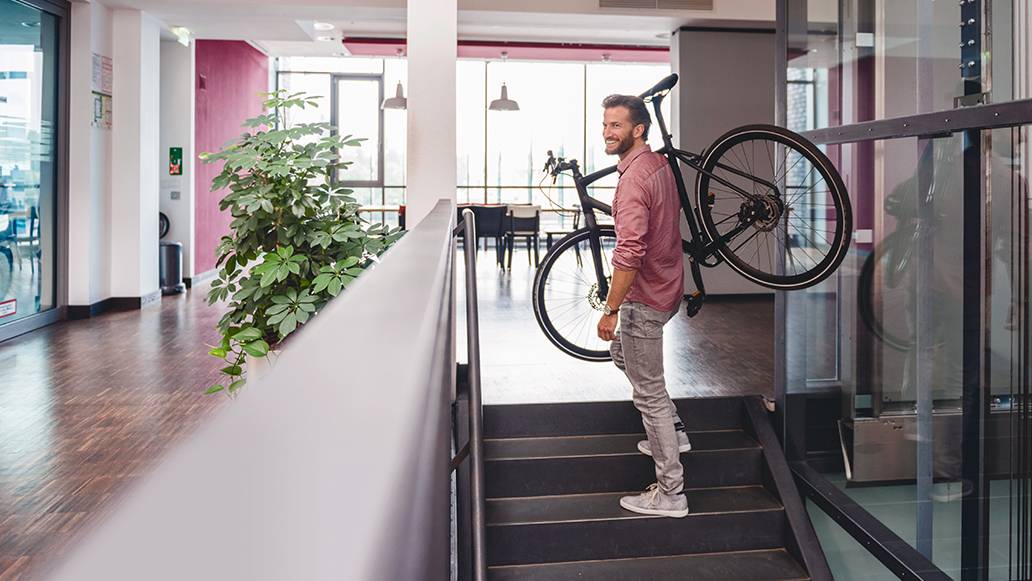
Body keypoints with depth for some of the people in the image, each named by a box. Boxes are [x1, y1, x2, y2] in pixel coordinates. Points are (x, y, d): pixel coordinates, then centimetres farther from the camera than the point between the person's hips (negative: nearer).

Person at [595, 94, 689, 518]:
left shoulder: (633, 179, -23)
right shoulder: (660, 164, 8)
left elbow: (629, 253, -30)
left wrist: (610, 310, -23)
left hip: (645, 298, -10)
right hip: (668, 287, 10)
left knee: (650, 394, -2)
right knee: (622, 351, 30)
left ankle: (670, 494, 8)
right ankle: (673, 432, 35)